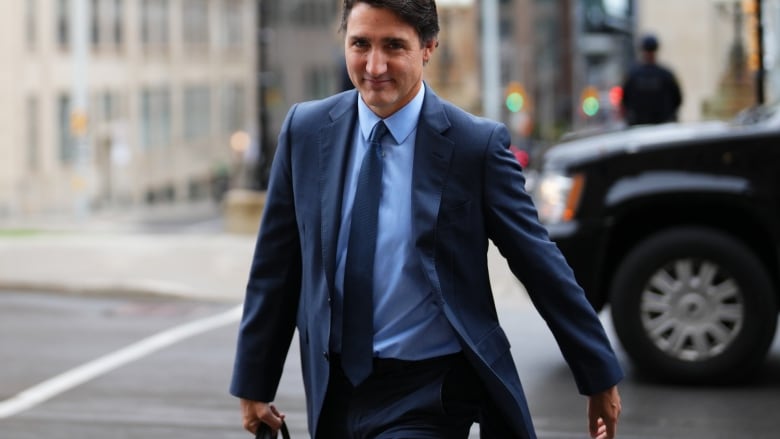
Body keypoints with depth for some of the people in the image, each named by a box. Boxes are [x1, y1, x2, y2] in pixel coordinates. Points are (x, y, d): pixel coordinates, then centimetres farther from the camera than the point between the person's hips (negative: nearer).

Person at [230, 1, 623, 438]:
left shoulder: (476, 143, -10)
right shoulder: (306, 129, 0)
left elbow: (540, 263, -5)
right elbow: (276, 266, 6)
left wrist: (601, 377, 0)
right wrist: (254, 382, 8)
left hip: (429, 392, -4)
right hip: (336, 387, 4)